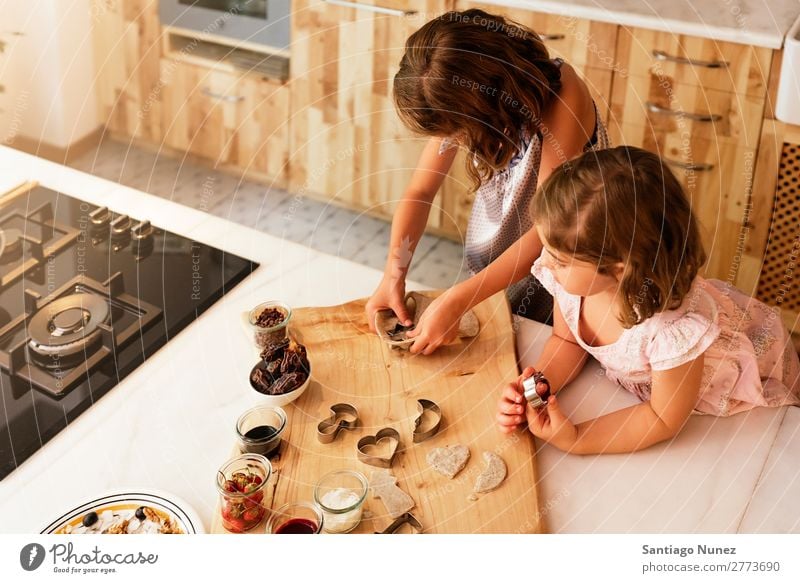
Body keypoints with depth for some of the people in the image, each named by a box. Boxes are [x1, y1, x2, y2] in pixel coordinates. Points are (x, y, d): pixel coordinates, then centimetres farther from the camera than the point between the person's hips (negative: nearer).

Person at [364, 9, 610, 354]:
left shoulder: (560, 96, -34)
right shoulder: (460, 102, -18)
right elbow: (420, 191, -11)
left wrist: (456, 301, -40)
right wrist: (394, 273, -26)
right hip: (488, 256, 5)